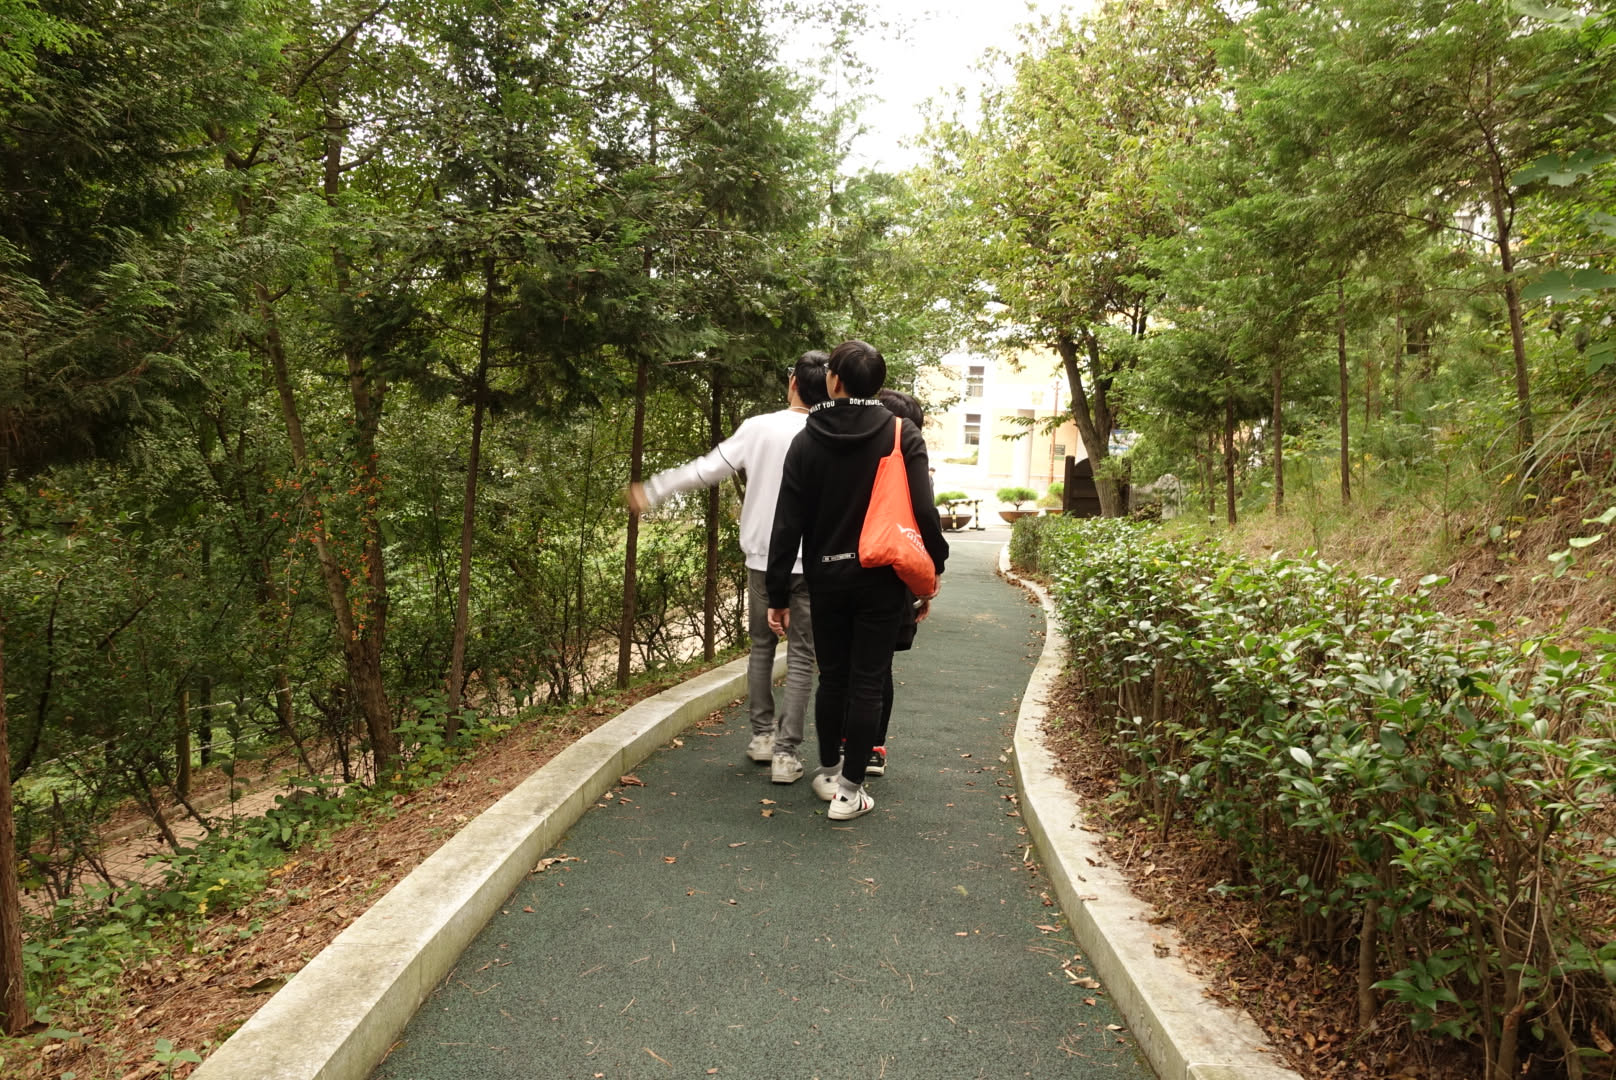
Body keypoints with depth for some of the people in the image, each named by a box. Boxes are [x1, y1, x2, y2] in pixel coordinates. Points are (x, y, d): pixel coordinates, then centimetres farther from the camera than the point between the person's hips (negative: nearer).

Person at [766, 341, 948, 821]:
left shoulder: (807, 441, -2)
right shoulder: (902, 435, -5)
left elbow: (788, 524, -3)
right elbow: (923, 510, -12)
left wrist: (778, 593, 2)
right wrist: (932, 567, 1)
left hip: (827, 578, 2)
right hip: (881, 579, -1)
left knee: (832, 678, 16)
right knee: (867, 683, 4)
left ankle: (829, 772, 29)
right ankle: (849, 790, 9)